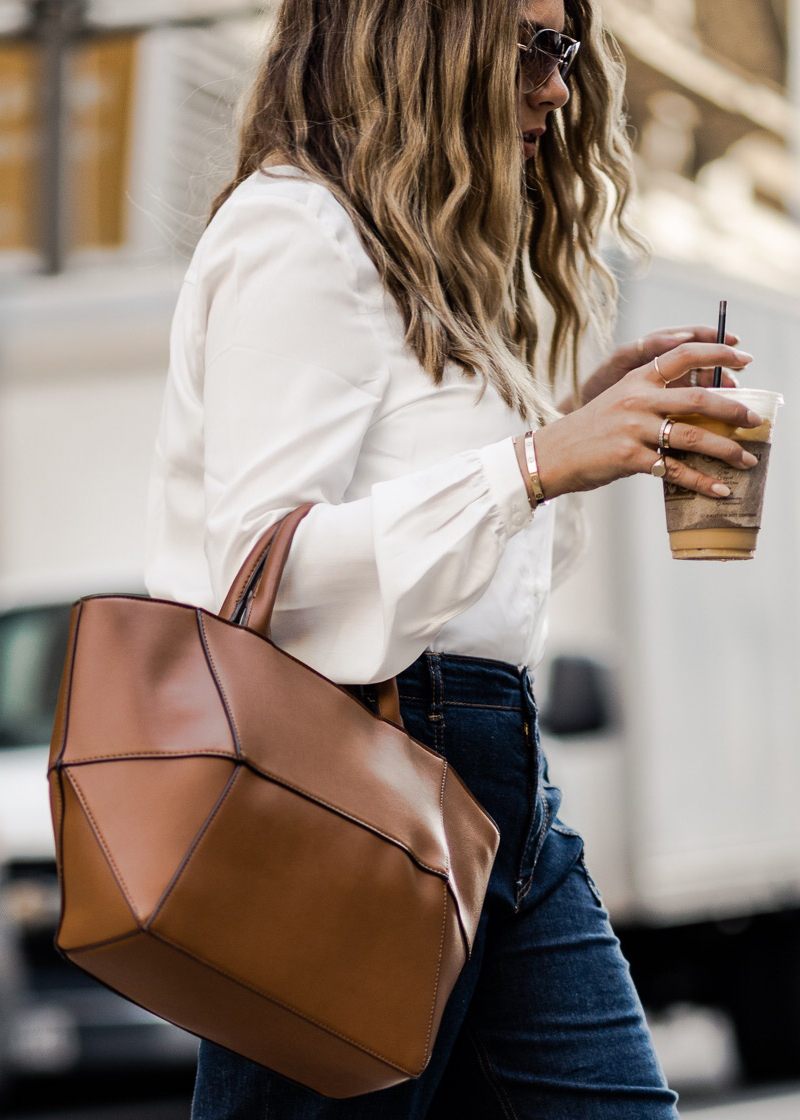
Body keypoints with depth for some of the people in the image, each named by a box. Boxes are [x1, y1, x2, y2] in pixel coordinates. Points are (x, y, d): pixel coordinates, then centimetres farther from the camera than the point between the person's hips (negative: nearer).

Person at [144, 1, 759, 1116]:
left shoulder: (436, 265, 23)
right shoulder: (293, 228, -8)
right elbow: (261, 565, -18)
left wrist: (589, 414, 15)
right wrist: (539, 459, -23)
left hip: (496, 774, 9)